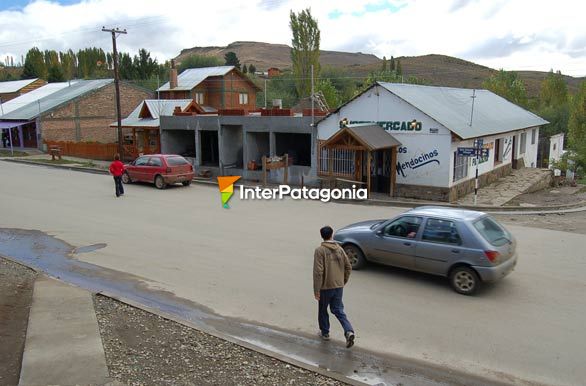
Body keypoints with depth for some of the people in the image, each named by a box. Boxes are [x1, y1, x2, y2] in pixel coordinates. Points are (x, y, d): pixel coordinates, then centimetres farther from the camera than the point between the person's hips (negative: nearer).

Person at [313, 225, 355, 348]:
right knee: (338, 310, 10)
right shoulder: (339, 249, 3)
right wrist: (343, 282, 18)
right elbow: (348, 267, 6)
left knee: (323, 310, 17)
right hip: (338, 286, 4)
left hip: (325, 287, -4)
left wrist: (316, 290, -13)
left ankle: (325, 332, 31)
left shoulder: (320, 250, -14)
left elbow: (318, 272, -19)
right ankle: (349, 331, -8)